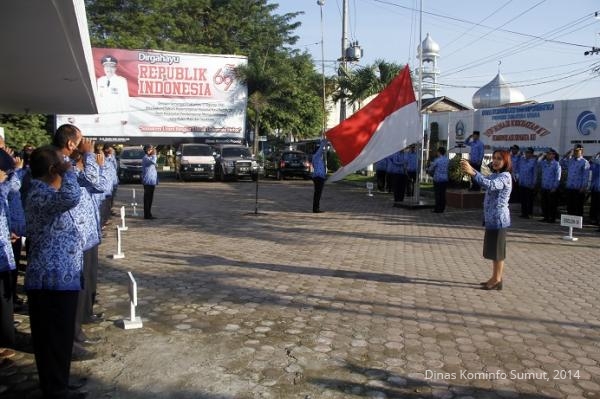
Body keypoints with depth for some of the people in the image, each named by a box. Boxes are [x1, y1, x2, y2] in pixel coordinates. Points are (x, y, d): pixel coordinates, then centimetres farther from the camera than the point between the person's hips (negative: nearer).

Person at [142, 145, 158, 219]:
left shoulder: (150, 157, 18)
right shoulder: (145, 158, -14)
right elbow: (153, 162, -34)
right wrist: (154, 154, -20)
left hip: (152, 181, 10)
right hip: (148, 181, -10)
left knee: (150, 198, 13)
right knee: (147, 198, -5)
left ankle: (148, 214, 20)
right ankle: (147, 215, -2)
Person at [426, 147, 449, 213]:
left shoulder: (437, 160, -11)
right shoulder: (447, 160, 6)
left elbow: (430, 169, -2)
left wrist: (428, 170, 22)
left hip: (437, 179, -5)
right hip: (445, 179, 5)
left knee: (437, 194, -1)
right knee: (443, 194, 9)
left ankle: (437, 209, 0)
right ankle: (442, 208, 12)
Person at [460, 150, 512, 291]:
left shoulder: (505, 176, -15)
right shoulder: (495, 175, 17)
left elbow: (490, 185, -32)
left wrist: (472, 172, -42)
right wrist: (470, 169, -7)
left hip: (498, 218, -10)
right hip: (492, 217, 10)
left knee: (497, 250, -2)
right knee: (493, 249, 15)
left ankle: (497, 280, 6)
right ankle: (495, 278, 25)